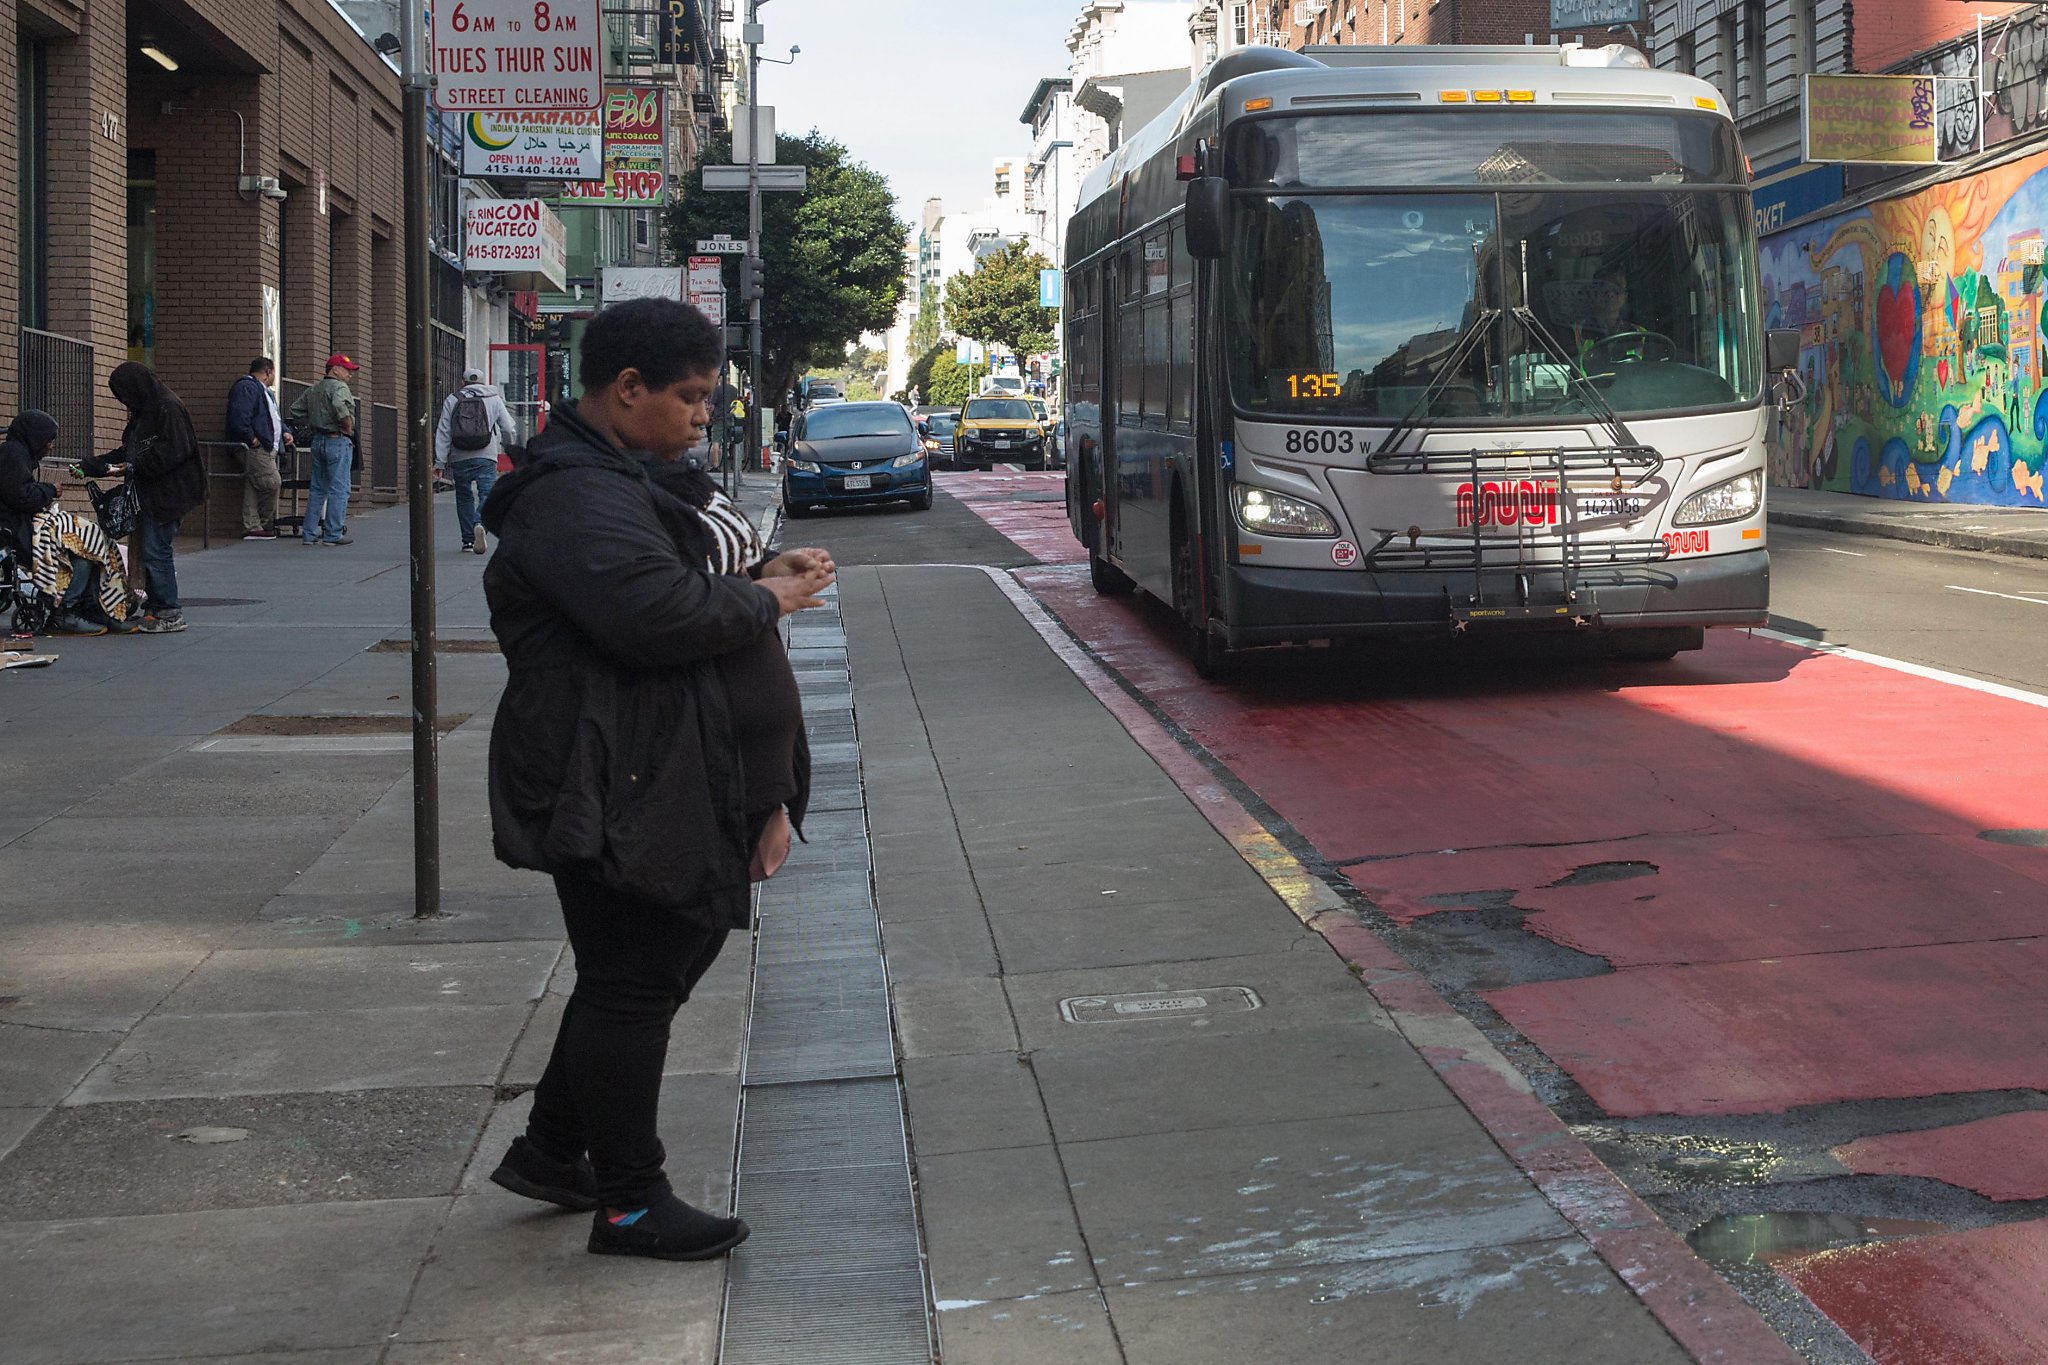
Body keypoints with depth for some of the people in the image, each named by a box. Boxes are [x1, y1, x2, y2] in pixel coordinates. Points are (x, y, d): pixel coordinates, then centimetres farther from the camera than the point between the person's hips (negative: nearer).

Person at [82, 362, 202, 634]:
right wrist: (90, 466, 18)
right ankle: (159, 610, 13)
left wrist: (134, 467, -17)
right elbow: (127, 453, 24)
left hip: (167, 495, -10)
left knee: (155, 551, -9)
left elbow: (174, 451, -20)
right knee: (151, 550, 9)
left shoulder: (168, 408, -13)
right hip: (150, 494, 10)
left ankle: (170, 614, -3)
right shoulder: (143, 412, 18)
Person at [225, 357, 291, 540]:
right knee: (272, 483, -14)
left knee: (252, 488, 7)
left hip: (267, 448, 10)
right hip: (255, 448, -10)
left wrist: (284, 432, 15)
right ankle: (264, 525, -2)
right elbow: (239, 416, -21)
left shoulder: (265, 391, 26)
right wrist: (252, 439, -20)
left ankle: (253, 527, 5)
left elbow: (274, 418, 34)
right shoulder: (245, 387, -9)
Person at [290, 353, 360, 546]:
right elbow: (339, 407, -30)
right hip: (338, 441, -8)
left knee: (317, 488, 13)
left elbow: (296, 411, 18)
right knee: (338, 489, -4)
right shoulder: (340, 387, -11)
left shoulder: (312, 390, 15)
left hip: (318, 440, 8)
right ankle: (333, 534, -4)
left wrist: (313, 423, 16)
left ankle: (309, 533, 13)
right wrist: (348, 427, -17)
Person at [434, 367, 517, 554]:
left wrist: (440, 461, 0)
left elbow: (443, 432, 2)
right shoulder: (494, 399, 8)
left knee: (464, 497, 14)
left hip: (459, 459, 2)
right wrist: (510, 448, 25)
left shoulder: (452, 400, 9)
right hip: (485, 457, -2)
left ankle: (468, 539, 15)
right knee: (487, 494, -6)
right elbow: (508, 429, 6)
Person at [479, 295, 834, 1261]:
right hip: (607, 788, -11)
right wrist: (765, 600, -16)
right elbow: (653, 611, -32)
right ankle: (628, 1205, 11)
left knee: (675, 946, 18)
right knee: (634, 982, -2)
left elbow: (673, 586, 27)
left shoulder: (608, 479, 18)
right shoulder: (575, 494, -19)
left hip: (636, 776, 11)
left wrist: (759, 575, 8)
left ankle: (551, 1151, 30)